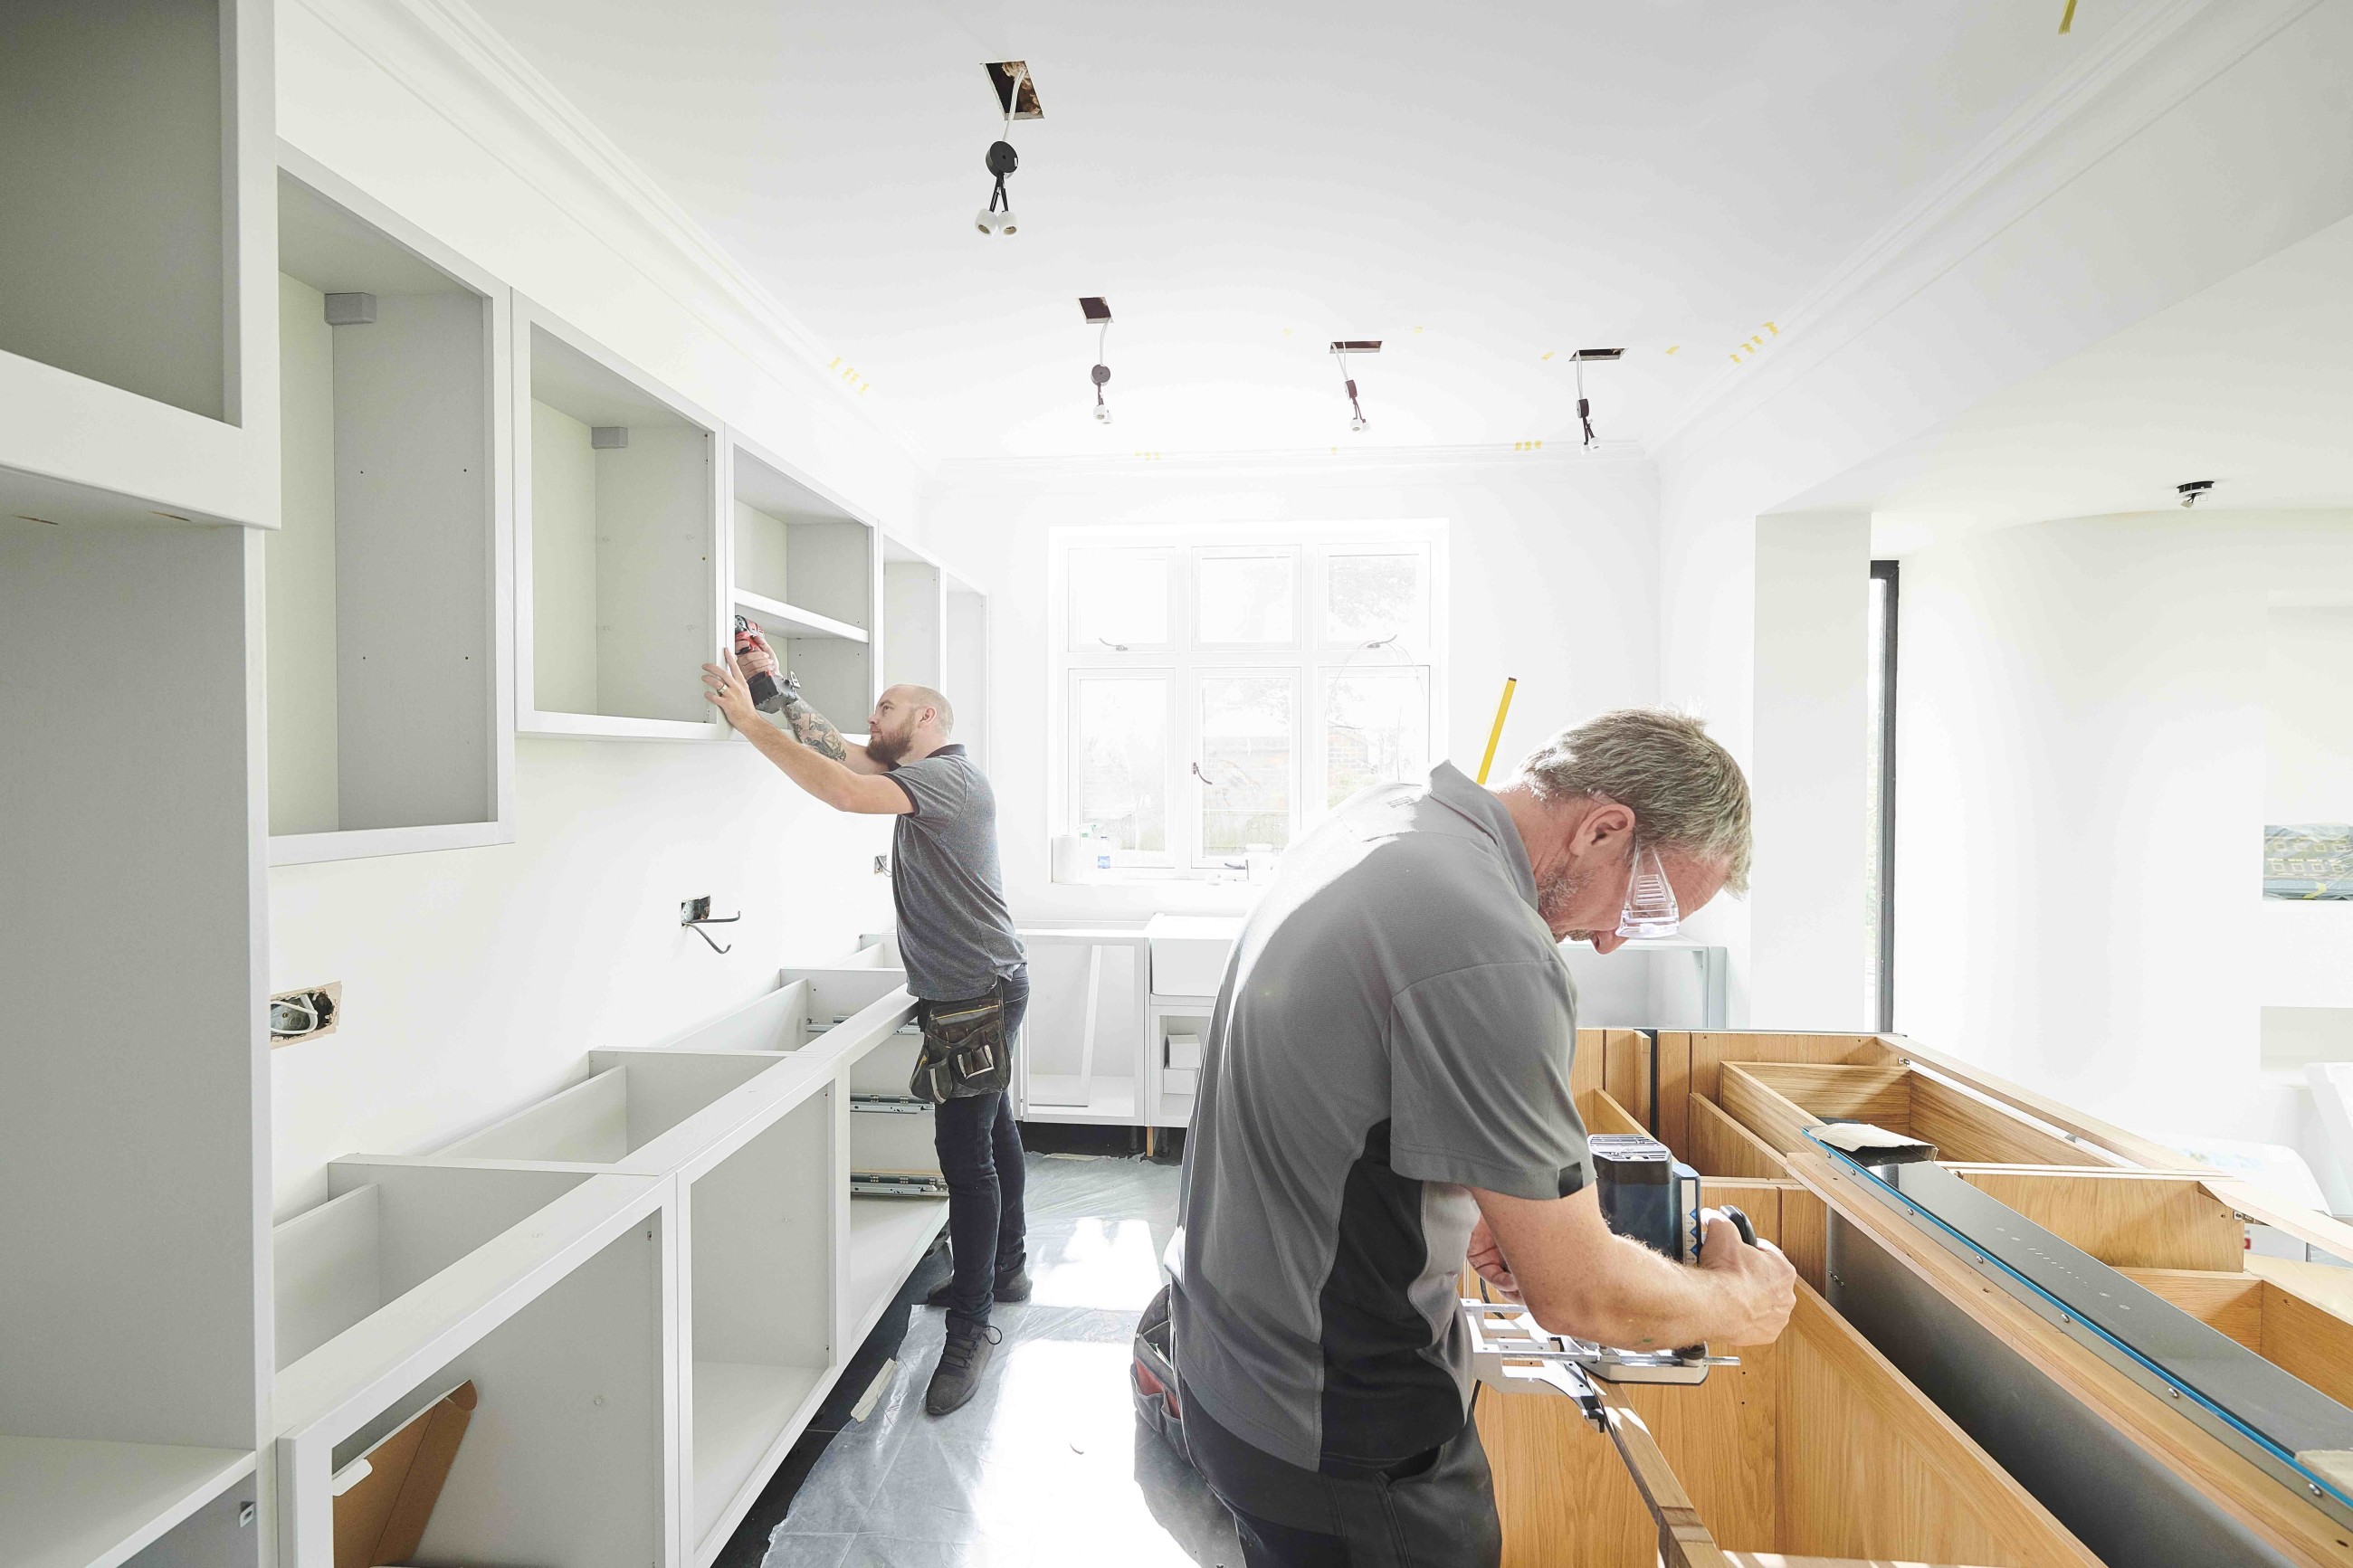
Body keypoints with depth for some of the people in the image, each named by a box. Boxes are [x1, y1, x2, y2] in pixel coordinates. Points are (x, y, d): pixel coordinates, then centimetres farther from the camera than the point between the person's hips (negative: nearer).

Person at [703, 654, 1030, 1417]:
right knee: (988, 1130, 20)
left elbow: (843, 791, -32)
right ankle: (1006, 1267, 36)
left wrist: (749, 720, -26)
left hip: (980, 994, -10)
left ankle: (971, 1326, 7)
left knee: (965, 1151, -5)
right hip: (969, 991, 10)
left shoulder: (950, 775, -19)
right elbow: (837, 750, 12)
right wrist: (780, 682, 6)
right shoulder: (918, 777, 13)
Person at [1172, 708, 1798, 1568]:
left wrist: (1467, 1210, 5)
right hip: (1344, 1437, -8)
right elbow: (1579, 1297, -20)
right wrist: (1742, 1304, -1)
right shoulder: (1490, 958, -32)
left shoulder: (1380, 816, -3)